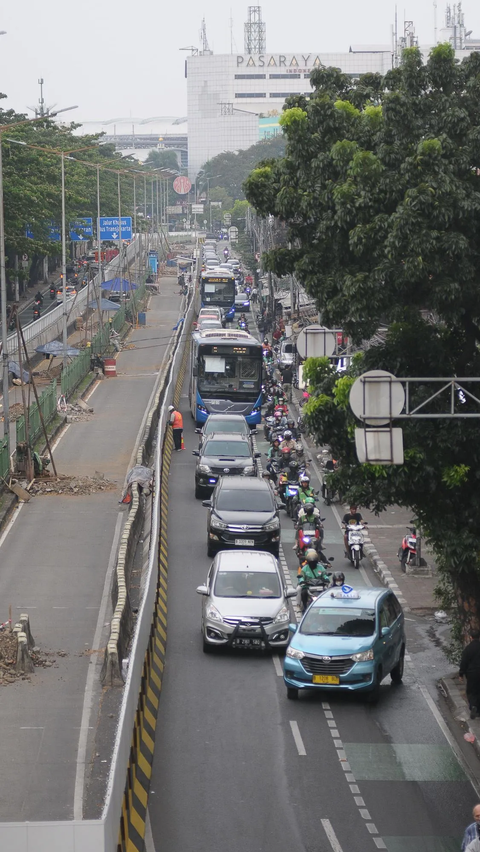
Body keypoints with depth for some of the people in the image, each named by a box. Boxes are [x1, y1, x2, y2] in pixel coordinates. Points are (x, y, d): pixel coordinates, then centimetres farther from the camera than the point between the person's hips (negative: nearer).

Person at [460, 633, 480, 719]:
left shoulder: (468, 648, -15)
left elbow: (464, 662, -11)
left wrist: (461, 673, 0)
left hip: (472, 673, -3)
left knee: (471, 692, 8)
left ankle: (473, 705, -15)